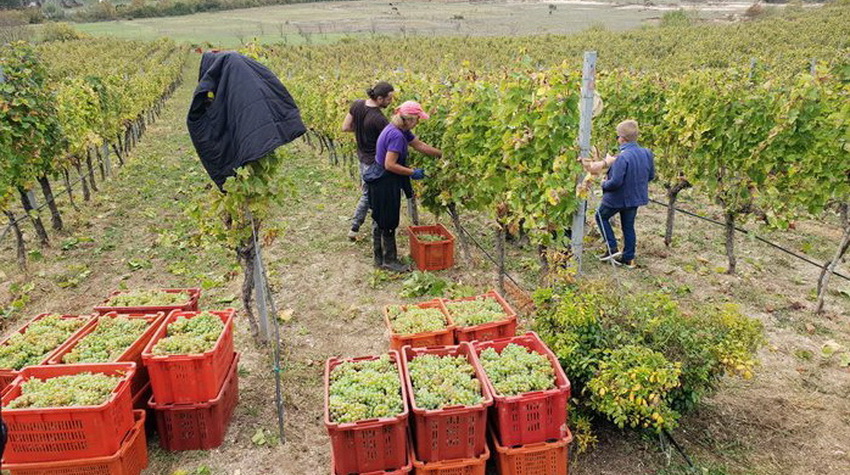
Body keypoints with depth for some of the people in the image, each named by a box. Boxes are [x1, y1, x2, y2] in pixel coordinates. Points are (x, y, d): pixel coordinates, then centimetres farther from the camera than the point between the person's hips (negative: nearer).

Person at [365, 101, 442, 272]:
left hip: (380, 182, 10)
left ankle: (379, 258, 30)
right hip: (385, 184, -10)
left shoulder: (400, 130, 6)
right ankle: (390, 260, 17)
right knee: (388, 223, 3)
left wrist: (441, 154, 15)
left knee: (379, 220, 18)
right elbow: (390, 165, -26)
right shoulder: (396, 135, -25)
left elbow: (420, 145, 14)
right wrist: (413, 172, -17)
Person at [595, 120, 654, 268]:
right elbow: (651, 176, 7)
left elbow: (616, 182, -28)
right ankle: (628, 258, 25)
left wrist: (604, 184, -9)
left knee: (601, 217, 17)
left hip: (618, 198, -7)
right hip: (635, 197, 7)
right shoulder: (647, 154, -3)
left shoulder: (623, 157, -28)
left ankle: (612, 248, 10)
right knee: (629, 226, 19)